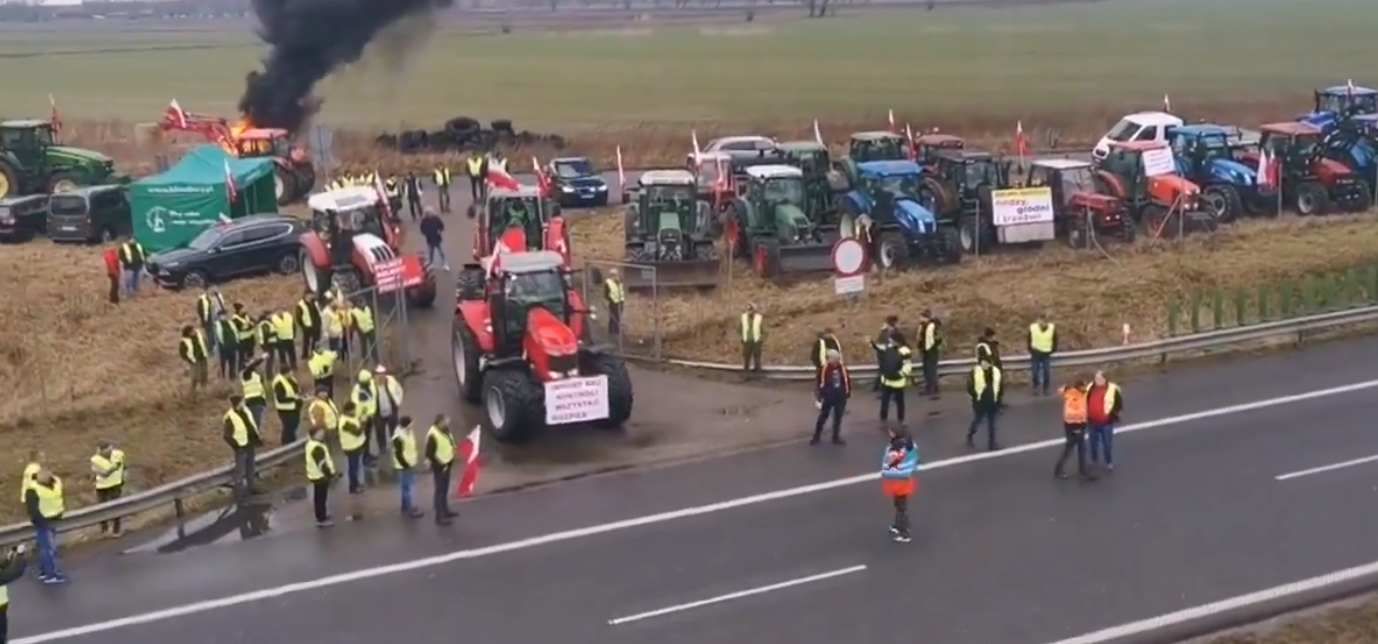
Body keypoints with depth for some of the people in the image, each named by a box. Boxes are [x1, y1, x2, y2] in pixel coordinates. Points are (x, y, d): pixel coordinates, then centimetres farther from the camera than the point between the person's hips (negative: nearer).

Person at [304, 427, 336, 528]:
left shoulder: (311, 443, 3)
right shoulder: (317, 448, -30)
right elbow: (322, 464, -28)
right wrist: (330, 475, -18)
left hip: (316, 475, 10)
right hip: (320, 476, -10)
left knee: (318, 497, 24)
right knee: (321, 498, 2)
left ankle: (321, 515, 39)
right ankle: (321, 520, 12)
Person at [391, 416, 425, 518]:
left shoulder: (409, 432, -1)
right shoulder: (399, 438, -29)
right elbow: (398, 454, -23)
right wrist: (406, 465, -17)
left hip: (411, 463, 9)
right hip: (404, 466, -9)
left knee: (409, 486, 20)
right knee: (406, 487, 3)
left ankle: (406, 507, 35)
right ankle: (410, 509, 12)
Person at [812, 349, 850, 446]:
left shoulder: (842, 367, -4)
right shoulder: (824, 368, -16)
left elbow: (847, 380, 6)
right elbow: (820, 383, -11)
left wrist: (848, 393, 5)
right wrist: (820, 397, -9)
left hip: (840, 397, 3)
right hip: (828, 397, -3)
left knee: (838, 418, 13)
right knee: (823, 416, 7)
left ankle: (836, 437, 26)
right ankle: (816, 437, 19)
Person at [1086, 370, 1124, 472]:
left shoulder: (1112, 389, -11)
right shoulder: (1090, 388, 3)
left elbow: (1119, 404, -5)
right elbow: (1085, 402, 17)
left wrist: (1113, 415, -13)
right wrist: (1086, 414, 10)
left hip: (1106, 422, -4)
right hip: (1093, 421, 4)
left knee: (1107, 443, 3)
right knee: (1093, 443, 17)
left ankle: (1109, 463, 17)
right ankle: (1094, 461, 34)